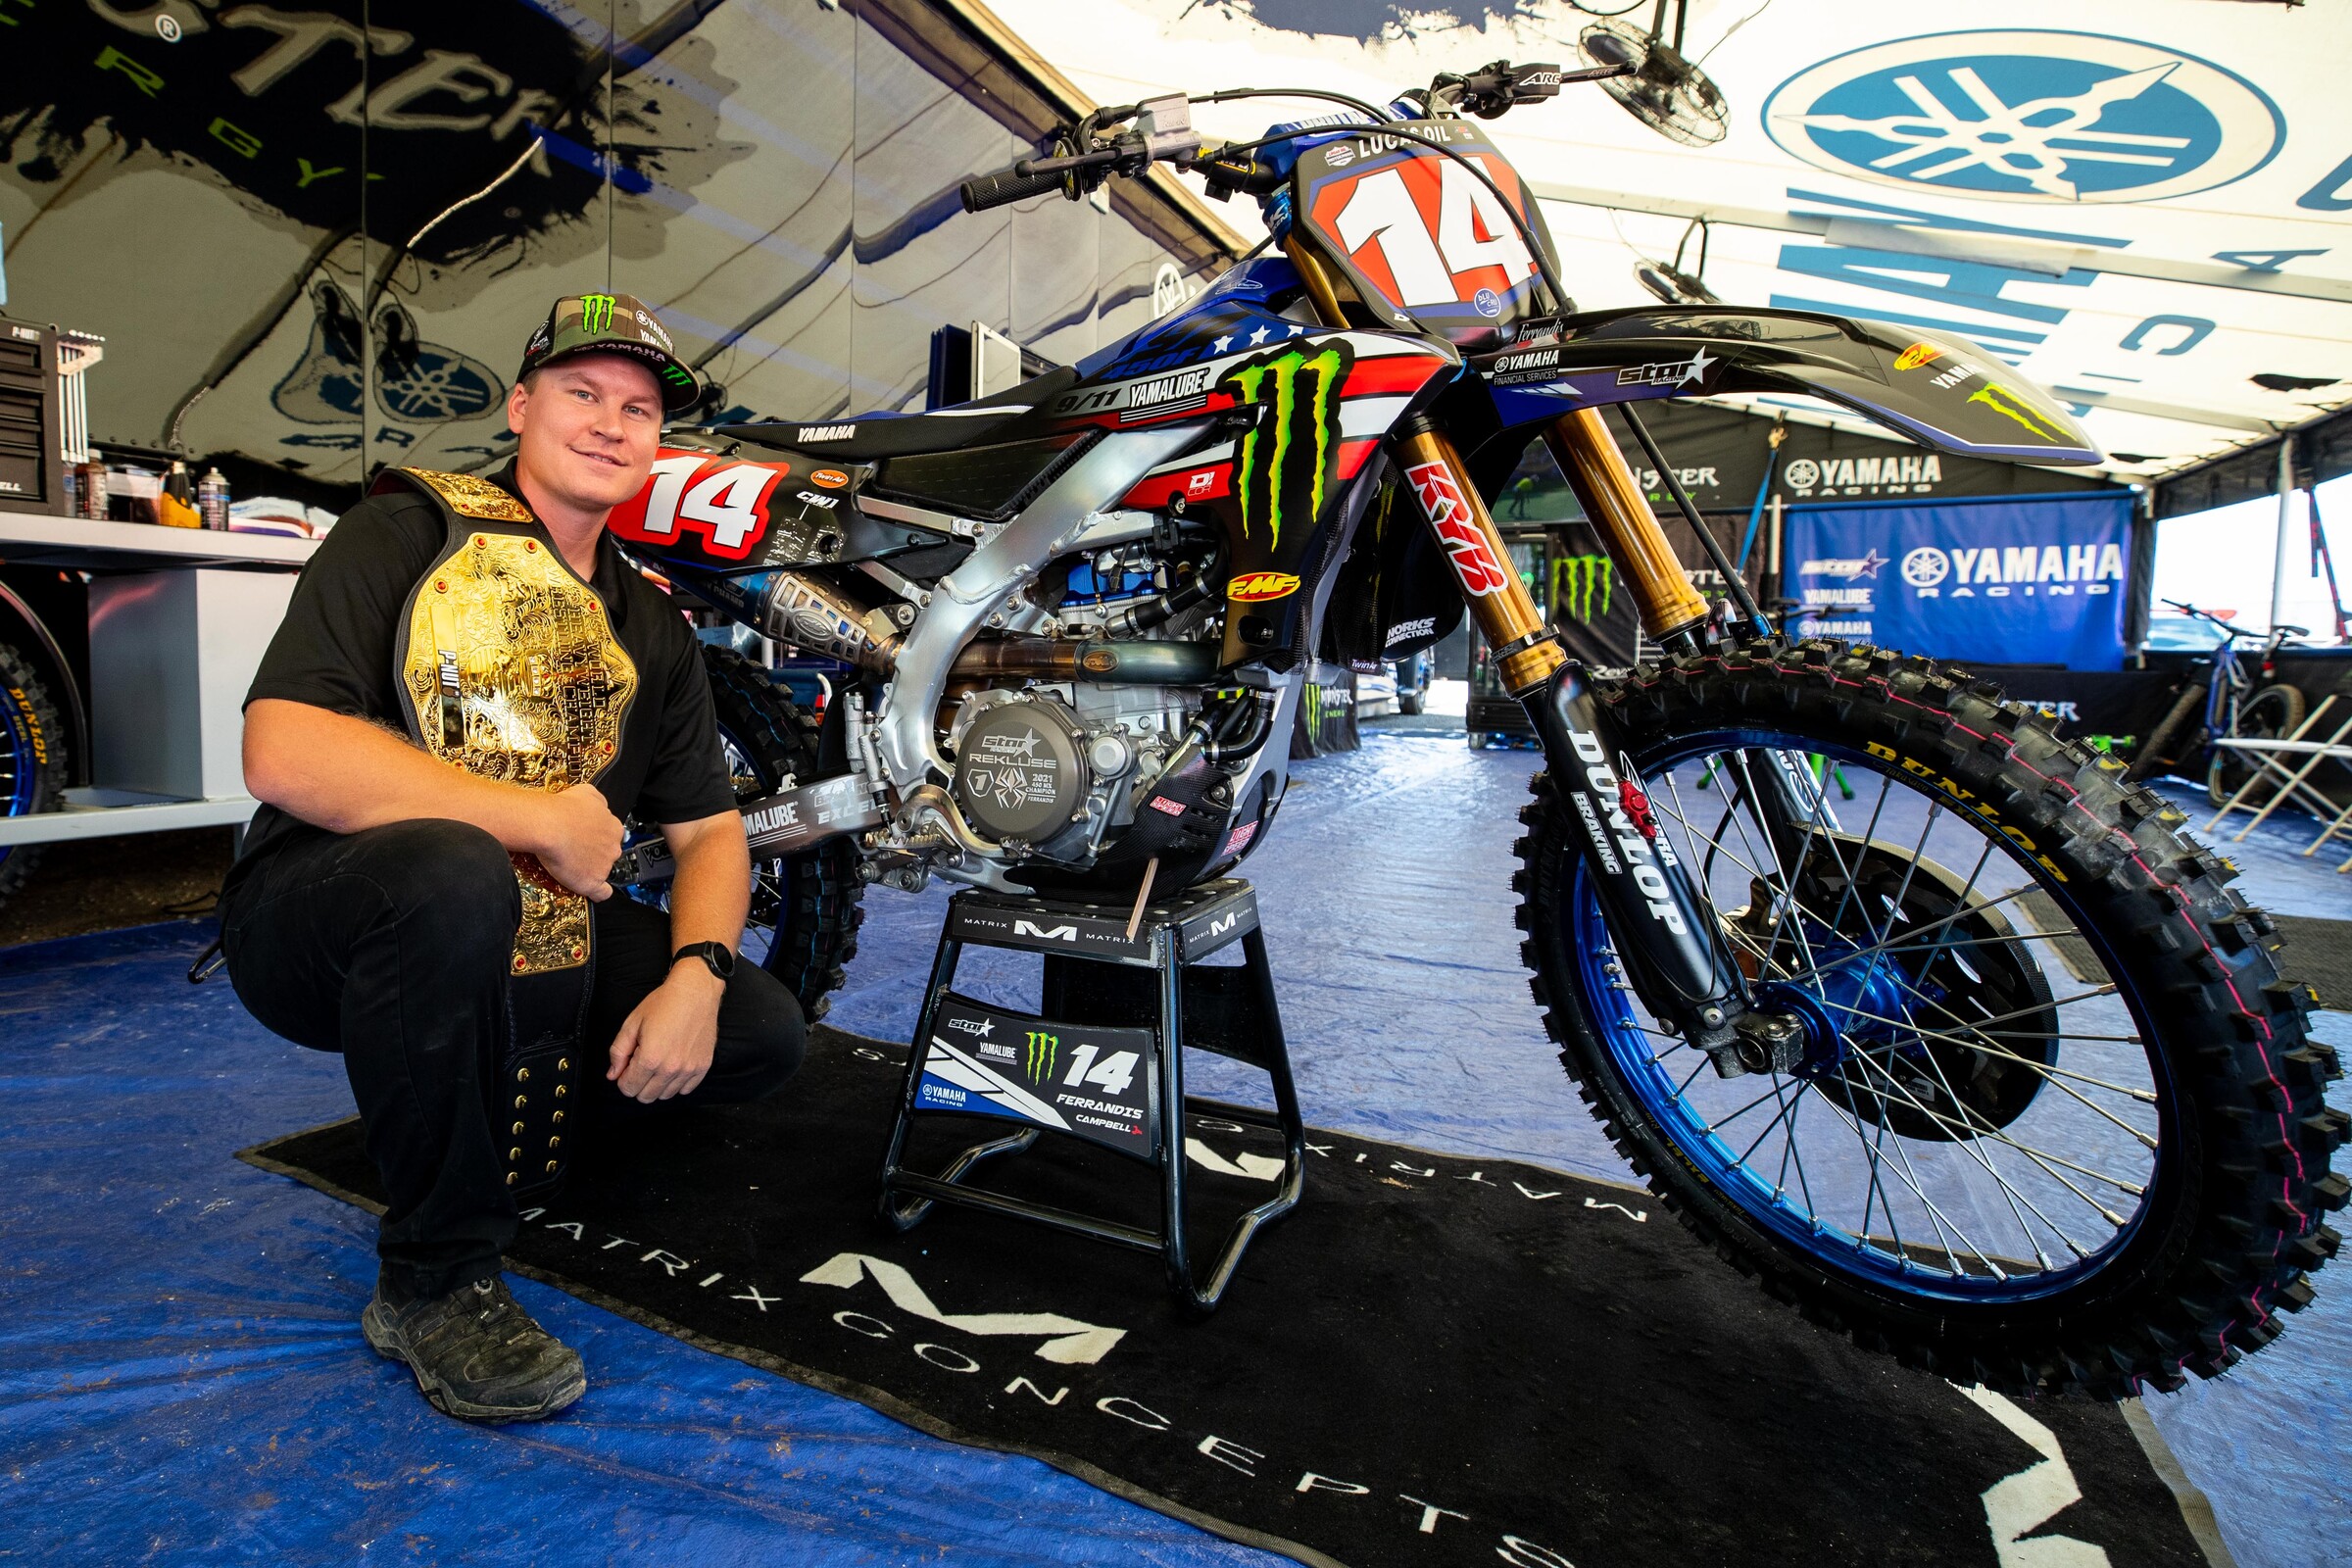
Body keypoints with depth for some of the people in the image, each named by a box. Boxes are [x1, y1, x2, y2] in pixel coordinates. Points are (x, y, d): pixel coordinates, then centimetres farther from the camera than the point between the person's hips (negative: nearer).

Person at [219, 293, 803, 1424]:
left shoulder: (651, 626, 9)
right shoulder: (404, 533, -8)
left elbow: (710, 829, 7)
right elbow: (283, 757, -22)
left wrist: (695, 976, -12)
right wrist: (543, 819, -22)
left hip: (530, 933, 5)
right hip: (324, 916, -5)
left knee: (761, 1032, -10)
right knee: (451, 875, -40)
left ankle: (493, 1122, 12)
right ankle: (434, 1280, -18)